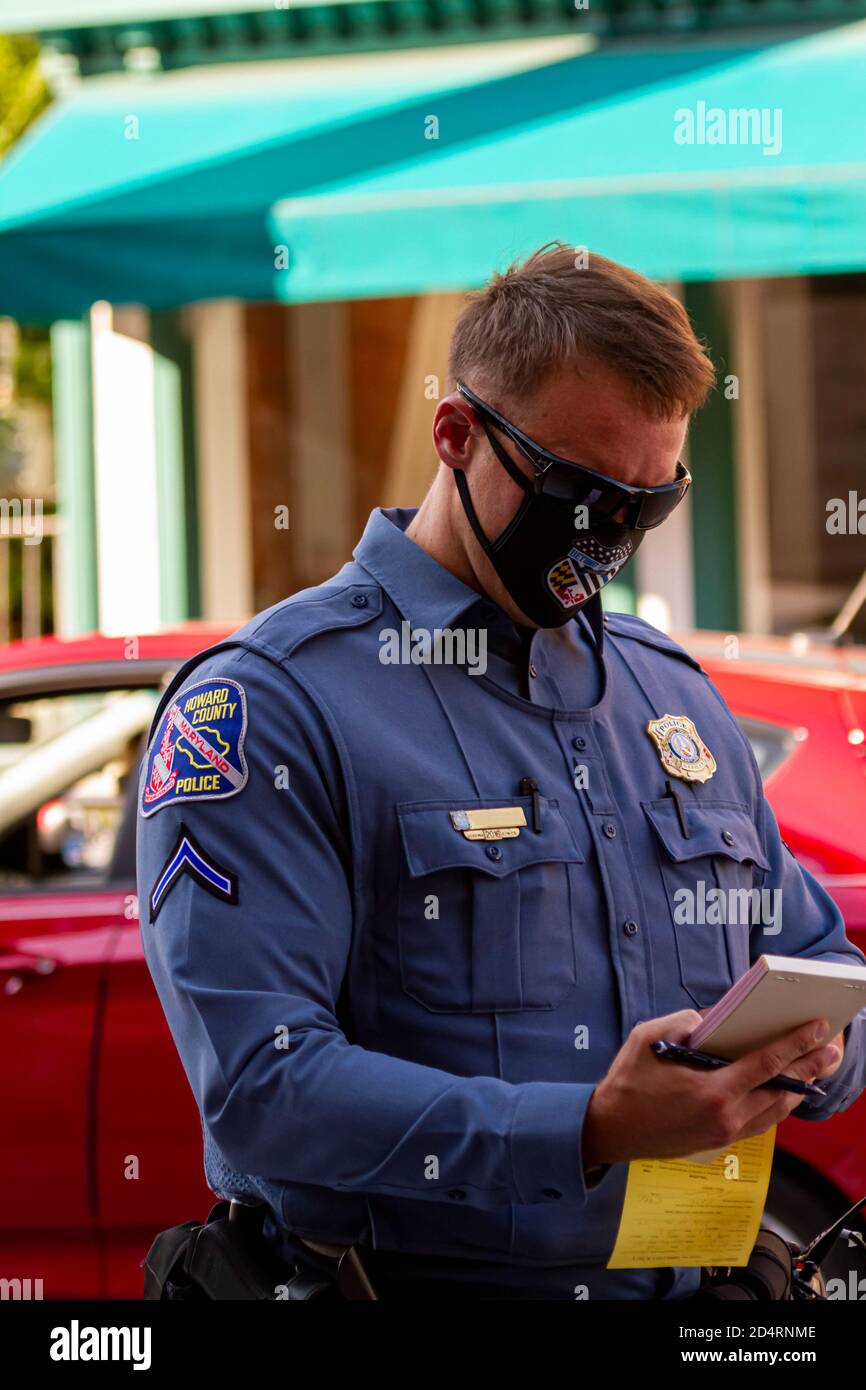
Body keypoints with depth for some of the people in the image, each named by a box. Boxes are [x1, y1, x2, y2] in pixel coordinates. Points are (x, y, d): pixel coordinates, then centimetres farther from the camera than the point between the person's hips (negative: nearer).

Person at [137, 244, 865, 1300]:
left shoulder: (678, 694, 17)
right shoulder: (262, 704, -5)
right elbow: (261, 1084, -15)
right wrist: (593, 1132, -23)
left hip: (691, 1289, 6)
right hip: (422, 1282, -5)